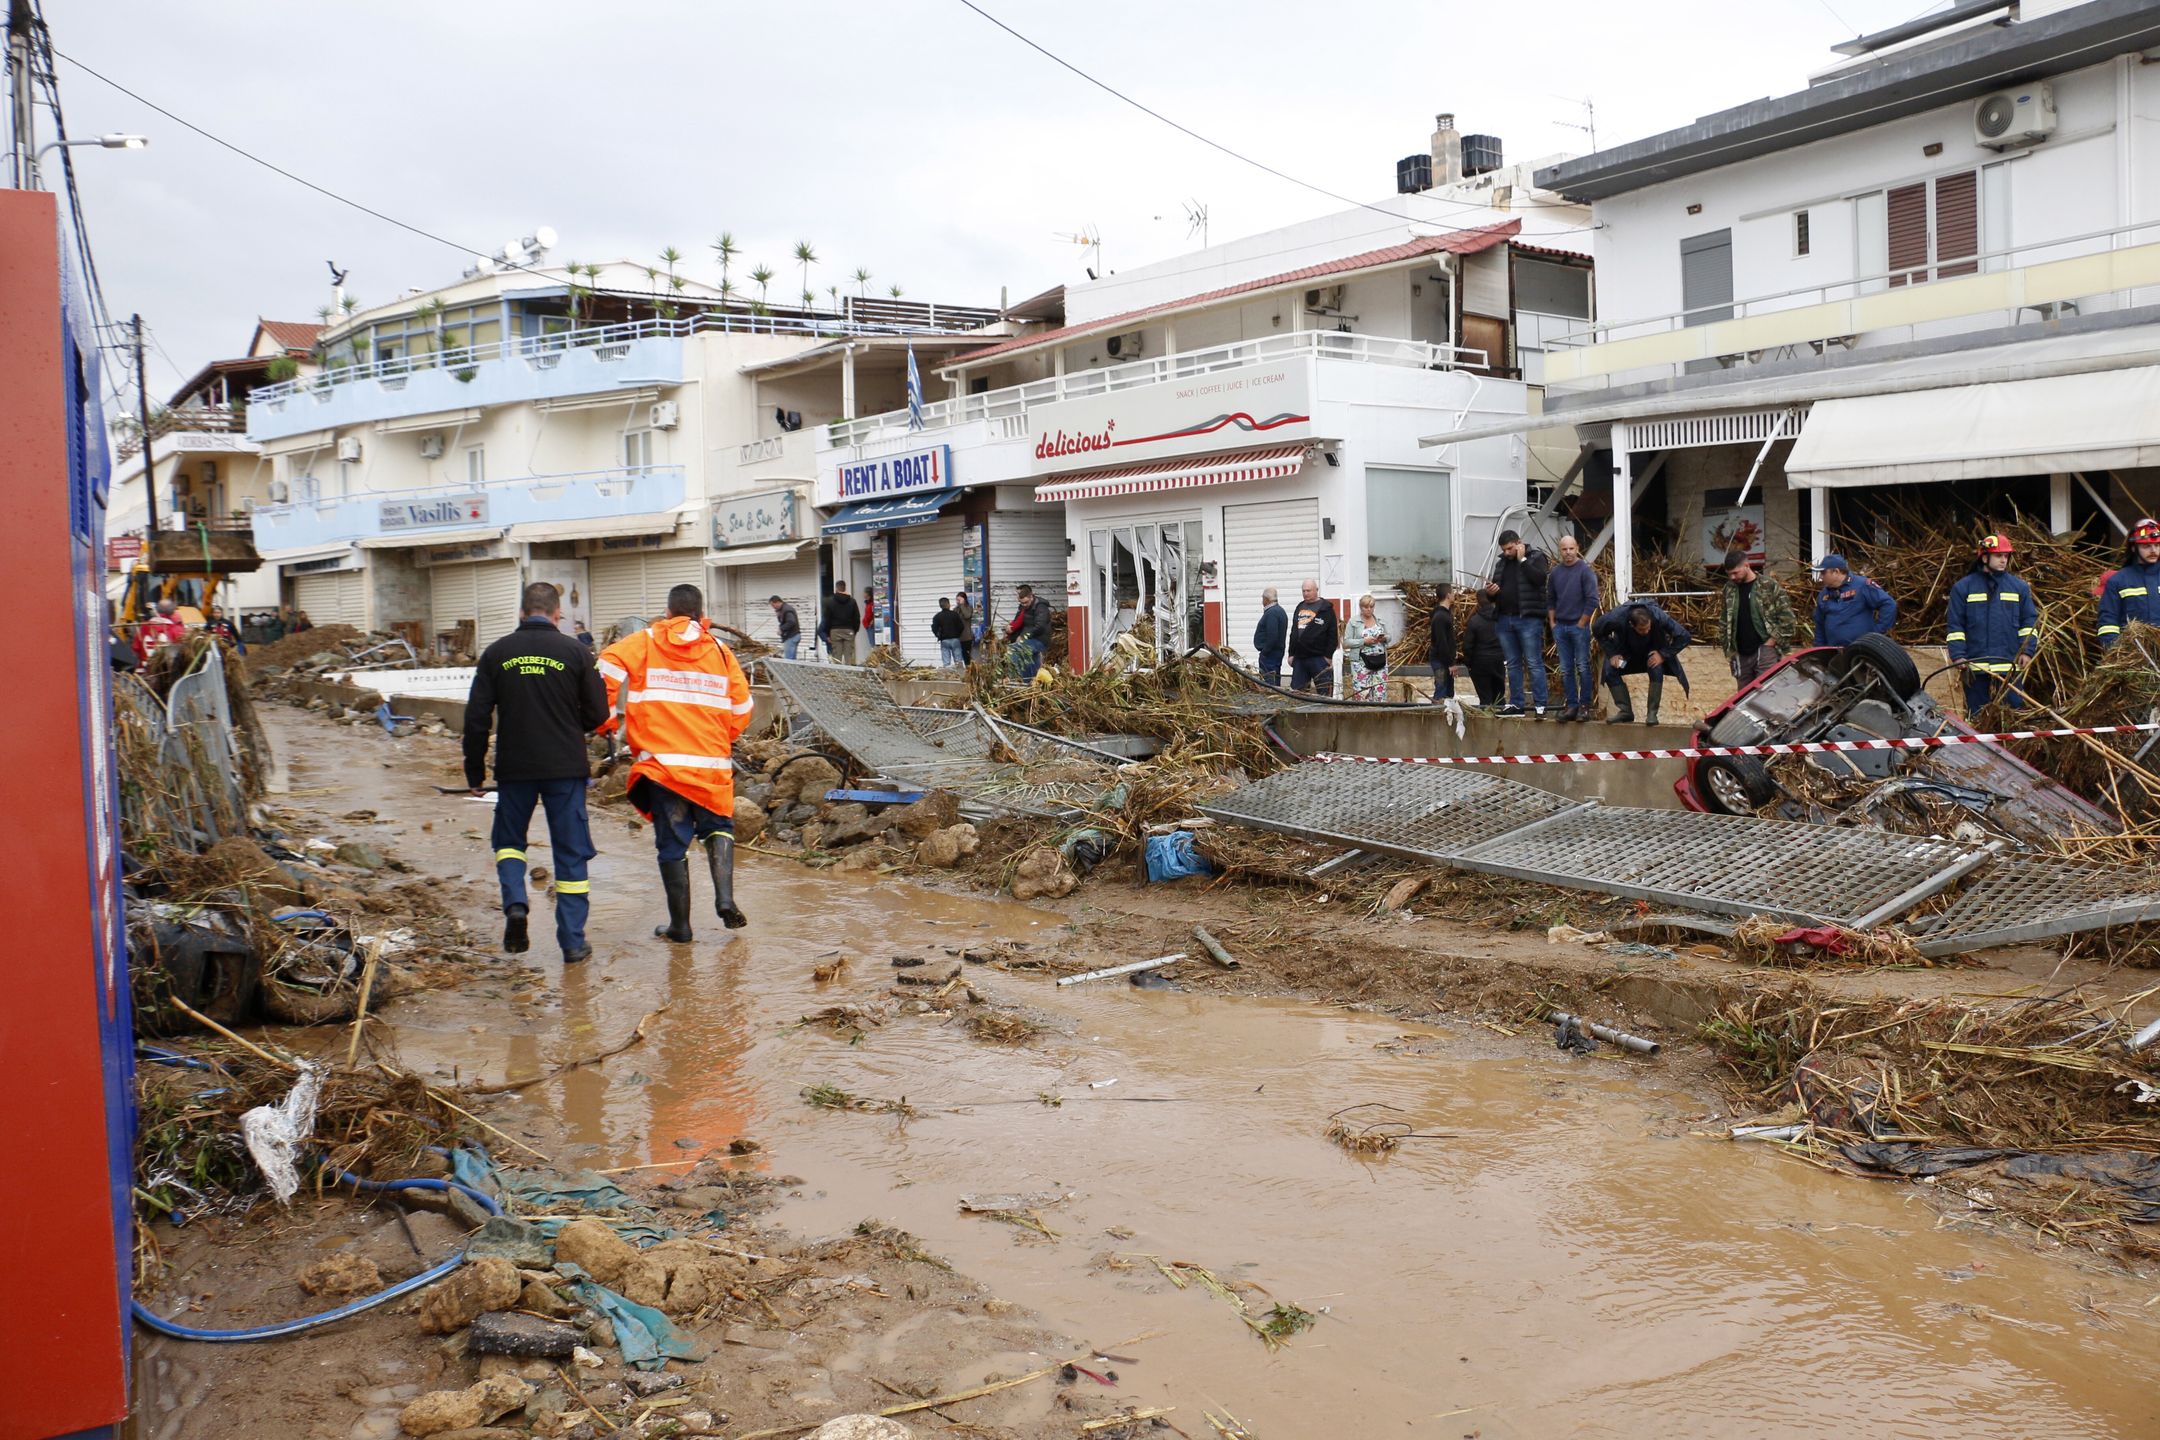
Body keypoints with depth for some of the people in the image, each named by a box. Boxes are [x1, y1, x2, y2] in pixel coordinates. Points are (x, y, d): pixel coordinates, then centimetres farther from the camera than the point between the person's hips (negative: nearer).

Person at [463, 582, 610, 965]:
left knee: (509, 841, 21)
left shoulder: (496, 653, 2)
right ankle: (573, 943, 7)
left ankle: (515, 902, -5)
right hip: (566, 768, -1)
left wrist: (474, 771, 10)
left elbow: (477, 718, 1)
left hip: (514, 768, 1)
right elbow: (598, 714, -2)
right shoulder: (575, 651, -3)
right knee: (570, 854, 6)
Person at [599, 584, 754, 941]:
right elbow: (742, 710, 8)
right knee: (718, 827, 20)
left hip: (661, 762, -1)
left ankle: (679, 925, 11)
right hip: (712, 764, 1)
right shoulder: (720, 651, 8)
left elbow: (606, 667, -11)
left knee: (672, 842, 6)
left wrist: (608, 721, 0)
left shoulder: (645, 643, 4)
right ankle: (724, 898, -1)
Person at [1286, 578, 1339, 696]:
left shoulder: (1326, 608, -2)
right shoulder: (1299, 608, 18)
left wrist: (1328, 655, -12)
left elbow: (1332, 634, -6)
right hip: (1299, 658, 6)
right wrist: (1291, 654, 15)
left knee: (1324, 692, -6)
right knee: (1296, 691, 7)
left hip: (1319, 658, -6)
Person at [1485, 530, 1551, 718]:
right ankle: (1515, 704, 16)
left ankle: (1540, 706, -6)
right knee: (1513, 664, 10)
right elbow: (1495, 589, 25)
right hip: (1505, 619, 7)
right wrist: (1490, 592, 2)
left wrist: (1522, 559, -13)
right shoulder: (1501, 563, 18)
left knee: (1534, 663, -6)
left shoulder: (1536, 557, 0)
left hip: (1528, 619, -6)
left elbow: (1539, 578, -19)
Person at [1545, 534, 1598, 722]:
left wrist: (1581, 624, -10)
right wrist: (1552, 623, 8)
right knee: (1565, 670, 6)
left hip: (1579, 626, -5)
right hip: (1560, 627, 5)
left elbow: (1592, 600, -10)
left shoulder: (1585, 570, -6)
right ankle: (1571, 705, 12)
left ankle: (1584, 706, 2)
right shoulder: (1555, 572, 8)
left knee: (1583, 668, -2)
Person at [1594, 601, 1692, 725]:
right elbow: (1599, 631, -14)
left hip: (1653, 650, -2)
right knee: (1610, 671, -19)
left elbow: (1684, 636, -29)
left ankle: (1652, 713, -19)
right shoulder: (1617, 618, -37)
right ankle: (1625, 711, -7)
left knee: (1656, 669, -30)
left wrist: (1663, 654, -31)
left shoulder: (1659, 616, -39)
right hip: (1627, 650, 2)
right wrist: (1611, 654, -21)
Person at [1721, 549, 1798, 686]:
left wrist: (1770, 643, -8)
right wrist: (1728, 651, 9)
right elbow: (1725, 623, 17)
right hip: (1741, 655, 5)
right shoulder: (1729, 589, 9)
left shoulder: (1769, 586, -5)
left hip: (1765, 652, -5)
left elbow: (1788, 621, -5)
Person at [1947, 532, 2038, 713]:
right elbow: (1955, 625, 2)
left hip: (2010, 666, 1)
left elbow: (2030, 621, 10)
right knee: (1976, 717, 5)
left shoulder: (2019, 586, 10)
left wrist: (2027, 651, -2)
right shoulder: (1963, 587, 4)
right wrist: (1958, 655, -7)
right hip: (1975, 667, -1)